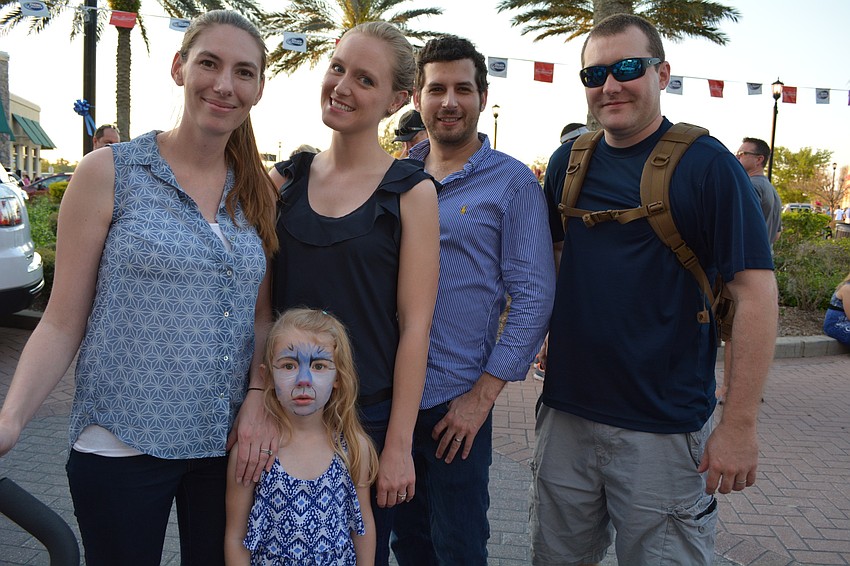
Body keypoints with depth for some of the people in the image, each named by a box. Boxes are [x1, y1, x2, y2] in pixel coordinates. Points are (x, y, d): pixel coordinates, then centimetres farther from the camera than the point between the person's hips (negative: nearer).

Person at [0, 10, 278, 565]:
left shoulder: (260, 192, 4)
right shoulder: (110, 173, -6)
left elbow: (262, 316, 8)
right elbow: (63, 322, -5)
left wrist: (258, 398, -8)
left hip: (230, 441, 3)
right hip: (122, 445, -3)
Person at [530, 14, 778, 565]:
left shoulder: (707, 163, -9)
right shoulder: (568, 161, 5)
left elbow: (756, 291, -12)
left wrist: (741, 423, -16)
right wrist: (548, 340, 10)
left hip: (666, 429, -4)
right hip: (566, 412, 5)